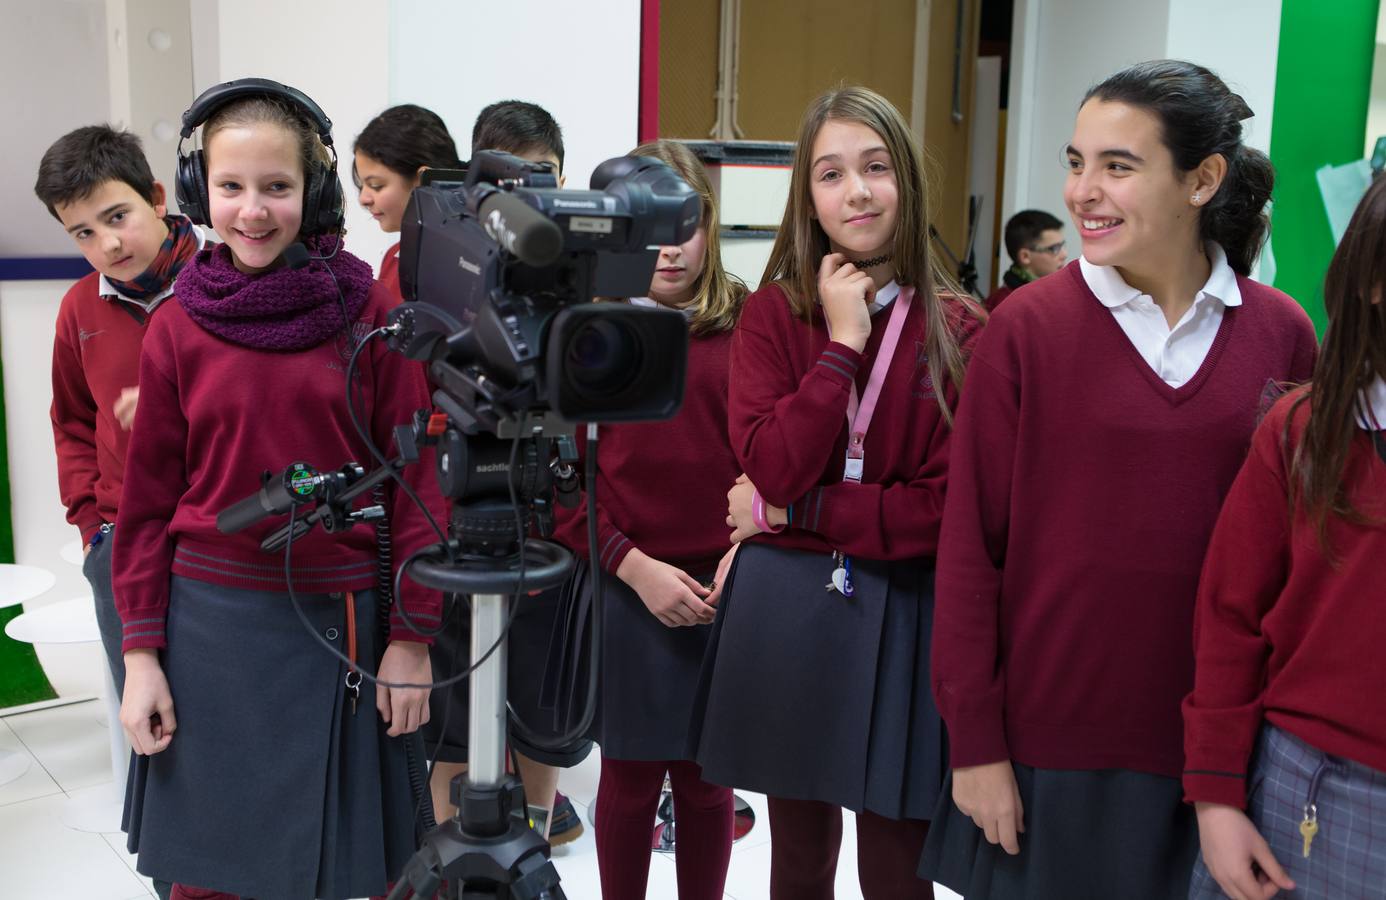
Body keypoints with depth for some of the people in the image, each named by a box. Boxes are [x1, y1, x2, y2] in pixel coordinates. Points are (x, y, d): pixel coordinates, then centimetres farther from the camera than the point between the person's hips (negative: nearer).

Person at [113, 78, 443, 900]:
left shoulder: (370, 314, -5)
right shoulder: (177, 329, 1)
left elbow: (415, 483, -3)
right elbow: (149, 499, 5)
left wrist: (412, 636, -4)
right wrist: (141, 652, 3)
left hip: (337, 624, -1)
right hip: (209, 623, 2)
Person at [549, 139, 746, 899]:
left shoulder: (743, 324, 1)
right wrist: (635, 566, -12)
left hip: (724, 589, 1)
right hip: (625, 588, 0)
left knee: (705, 776, 13)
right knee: (631, 774, 12)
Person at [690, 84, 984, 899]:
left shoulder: (960, 333, -4)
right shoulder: (771, 315, 0)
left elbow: (947, 508, -11)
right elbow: (774, 468, -13)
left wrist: (788, 513, -10)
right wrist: (842, 343, -14)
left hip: (903, 618, -1)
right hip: (783, 613, 2)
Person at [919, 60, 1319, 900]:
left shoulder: (1282, 334, -2)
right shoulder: (1026, 327, -8)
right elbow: (970, 544, -7)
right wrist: (975, 740, -7)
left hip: (1216, 748, 2)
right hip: (1046, 737, -2)